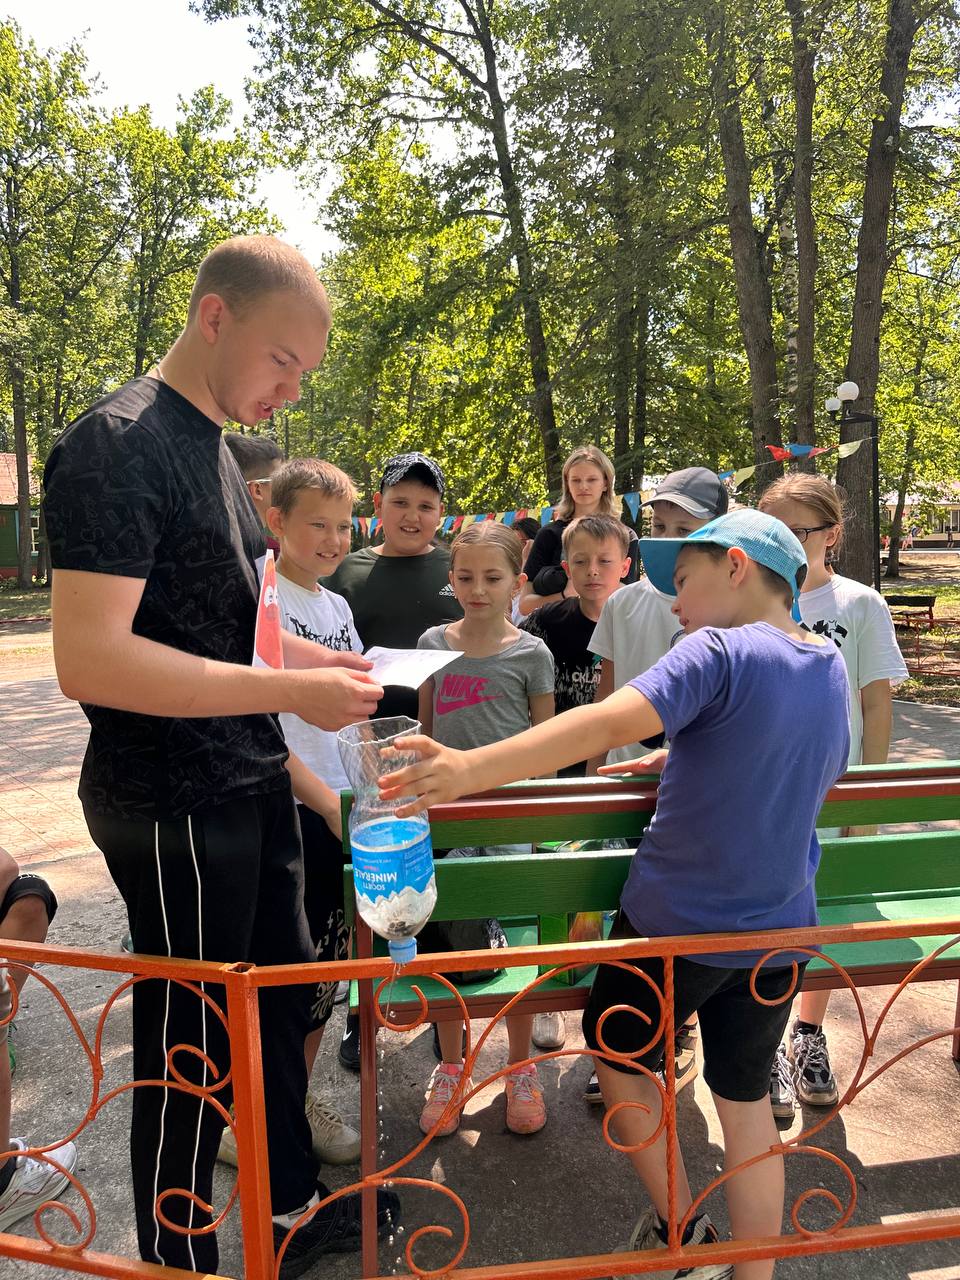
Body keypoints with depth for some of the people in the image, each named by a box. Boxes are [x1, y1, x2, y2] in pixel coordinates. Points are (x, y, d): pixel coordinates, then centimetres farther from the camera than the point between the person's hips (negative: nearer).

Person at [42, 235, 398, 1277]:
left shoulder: (212, 444, 12)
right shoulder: (117, 445, -17)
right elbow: (89, 658, -26)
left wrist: (309, 660, 6)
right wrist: (289, 691, -24)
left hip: (248, 788, 9)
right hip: (174, 808, -9)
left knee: (280, 1001, 21)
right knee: (193, 1048, 7)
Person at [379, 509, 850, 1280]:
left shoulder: (719, 654, -20)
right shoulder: (833, 670, 3)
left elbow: (604, 726, -36)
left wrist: (471, 768, -44)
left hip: (677, 923, -6)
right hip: (780, 932, 6)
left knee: (620, 1058, 19)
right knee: (746, 1100, 20)